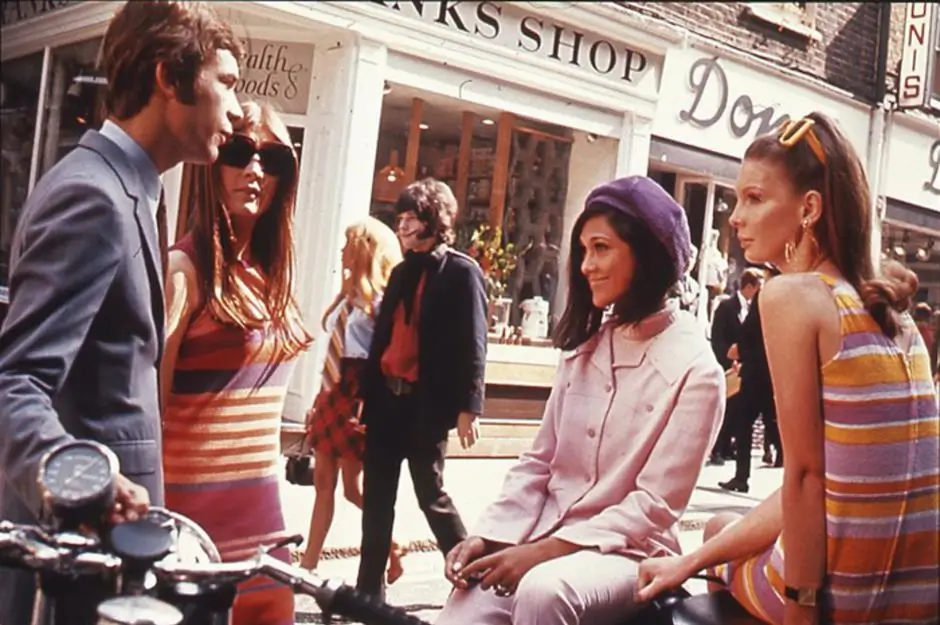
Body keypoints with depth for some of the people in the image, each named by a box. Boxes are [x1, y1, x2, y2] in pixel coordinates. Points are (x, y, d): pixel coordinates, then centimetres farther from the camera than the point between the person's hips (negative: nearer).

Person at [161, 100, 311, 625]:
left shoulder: (270, 273, 10)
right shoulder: (185, 268, -12)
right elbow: (149, 408, -15)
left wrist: (270, 493, 18)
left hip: (263, 516, 7)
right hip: (198, 512, -7)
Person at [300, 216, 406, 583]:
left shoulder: (381, 297, -9)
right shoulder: (350, 291, 16)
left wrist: (369, 406, -20)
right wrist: (321, 397, 17)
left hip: (357, 395, -8)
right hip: (332, 393, 8)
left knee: (353, 487, -2)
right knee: (323, 482, 9)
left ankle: (392, 548, 15)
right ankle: (309, 561, 15)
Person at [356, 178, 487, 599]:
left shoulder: (461, 272, -5)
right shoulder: (402, 272, 16)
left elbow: (472, 344, -10)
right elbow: (382, 336, 15)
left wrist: (468, 407, -15)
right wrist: (365, 393, 12)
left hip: (427, 402, -7)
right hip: (387, 397, 7)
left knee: (431, 495, 2)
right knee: (377, 497, 8)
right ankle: (369, 590, 17)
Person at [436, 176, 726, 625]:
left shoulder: (694, 370, -8)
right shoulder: (583, 347, 10)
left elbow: (654, 506, -11)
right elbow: (538, 462, 11)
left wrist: (545, 550, -17)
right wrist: (488, 535, -4)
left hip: (625, 552, -5)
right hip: (545, 540, 5)